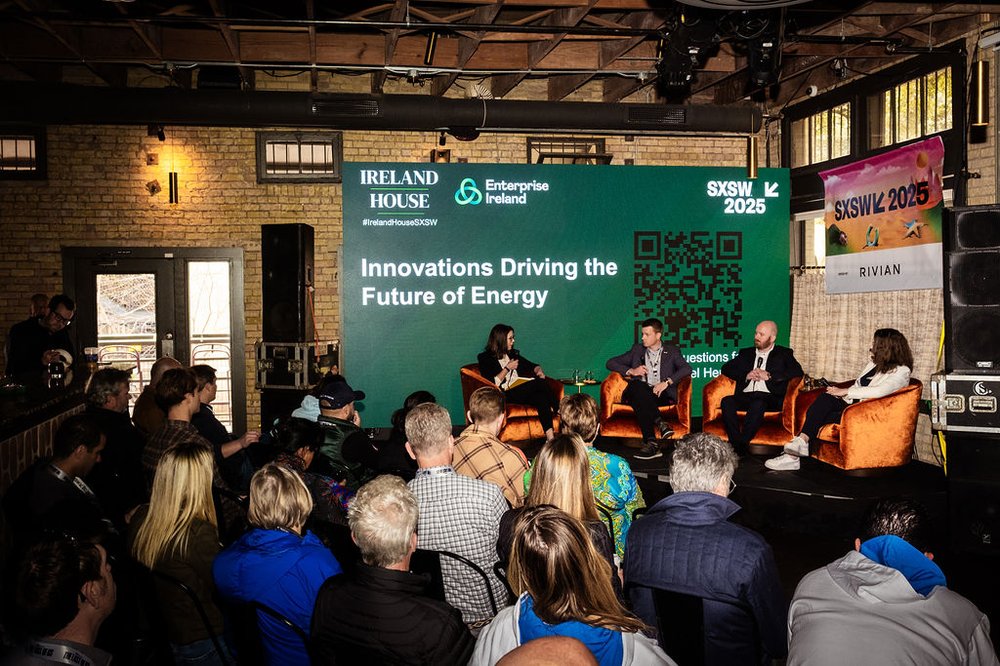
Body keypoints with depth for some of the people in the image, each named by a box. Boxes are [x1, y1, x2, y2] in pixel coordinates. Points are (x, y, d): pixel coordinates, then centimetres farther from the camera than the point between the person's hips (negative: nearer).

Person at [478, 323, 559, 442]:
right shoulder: (485, 358, 6)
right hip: (506, 395, -6)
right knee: (540, 383, -28)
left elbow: (532, 365, 32)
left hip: (525, 391, 6)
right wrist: (507, 368, -5)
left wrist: (539, 370, 9)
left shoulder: (513, 354, 25)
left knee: (541, 398, -31)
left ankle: (550, 436, -39)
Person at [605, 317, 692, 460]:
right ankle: (660, 423, -45)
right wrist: (631, 371, 1)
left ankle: (651, 444, -47)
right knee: (637, 385, -36)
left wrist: (667, 382, -18)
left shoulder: (672, 351, 18)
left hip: (661, 394, -2)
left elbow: (687, 369, -1)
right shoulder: (637, 350, 25)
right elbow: (610, 363, 20)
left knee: (640, 403, -36)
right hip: (638, 394, 2)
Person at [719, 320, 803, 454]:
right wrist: (746, 375, -1)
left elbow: (797, 371, 0)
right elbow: (726, 368, 17)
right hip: (745, 396, 4)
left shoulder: (783, 354, 17)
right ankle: (736, 444, -34)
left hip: (770, 398, -3)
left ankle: (740, 446, -36)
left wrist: (769, 376, -9)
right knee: (727, 401, -30)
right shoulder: (746, 353, 27)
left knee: (757, 404, -39)